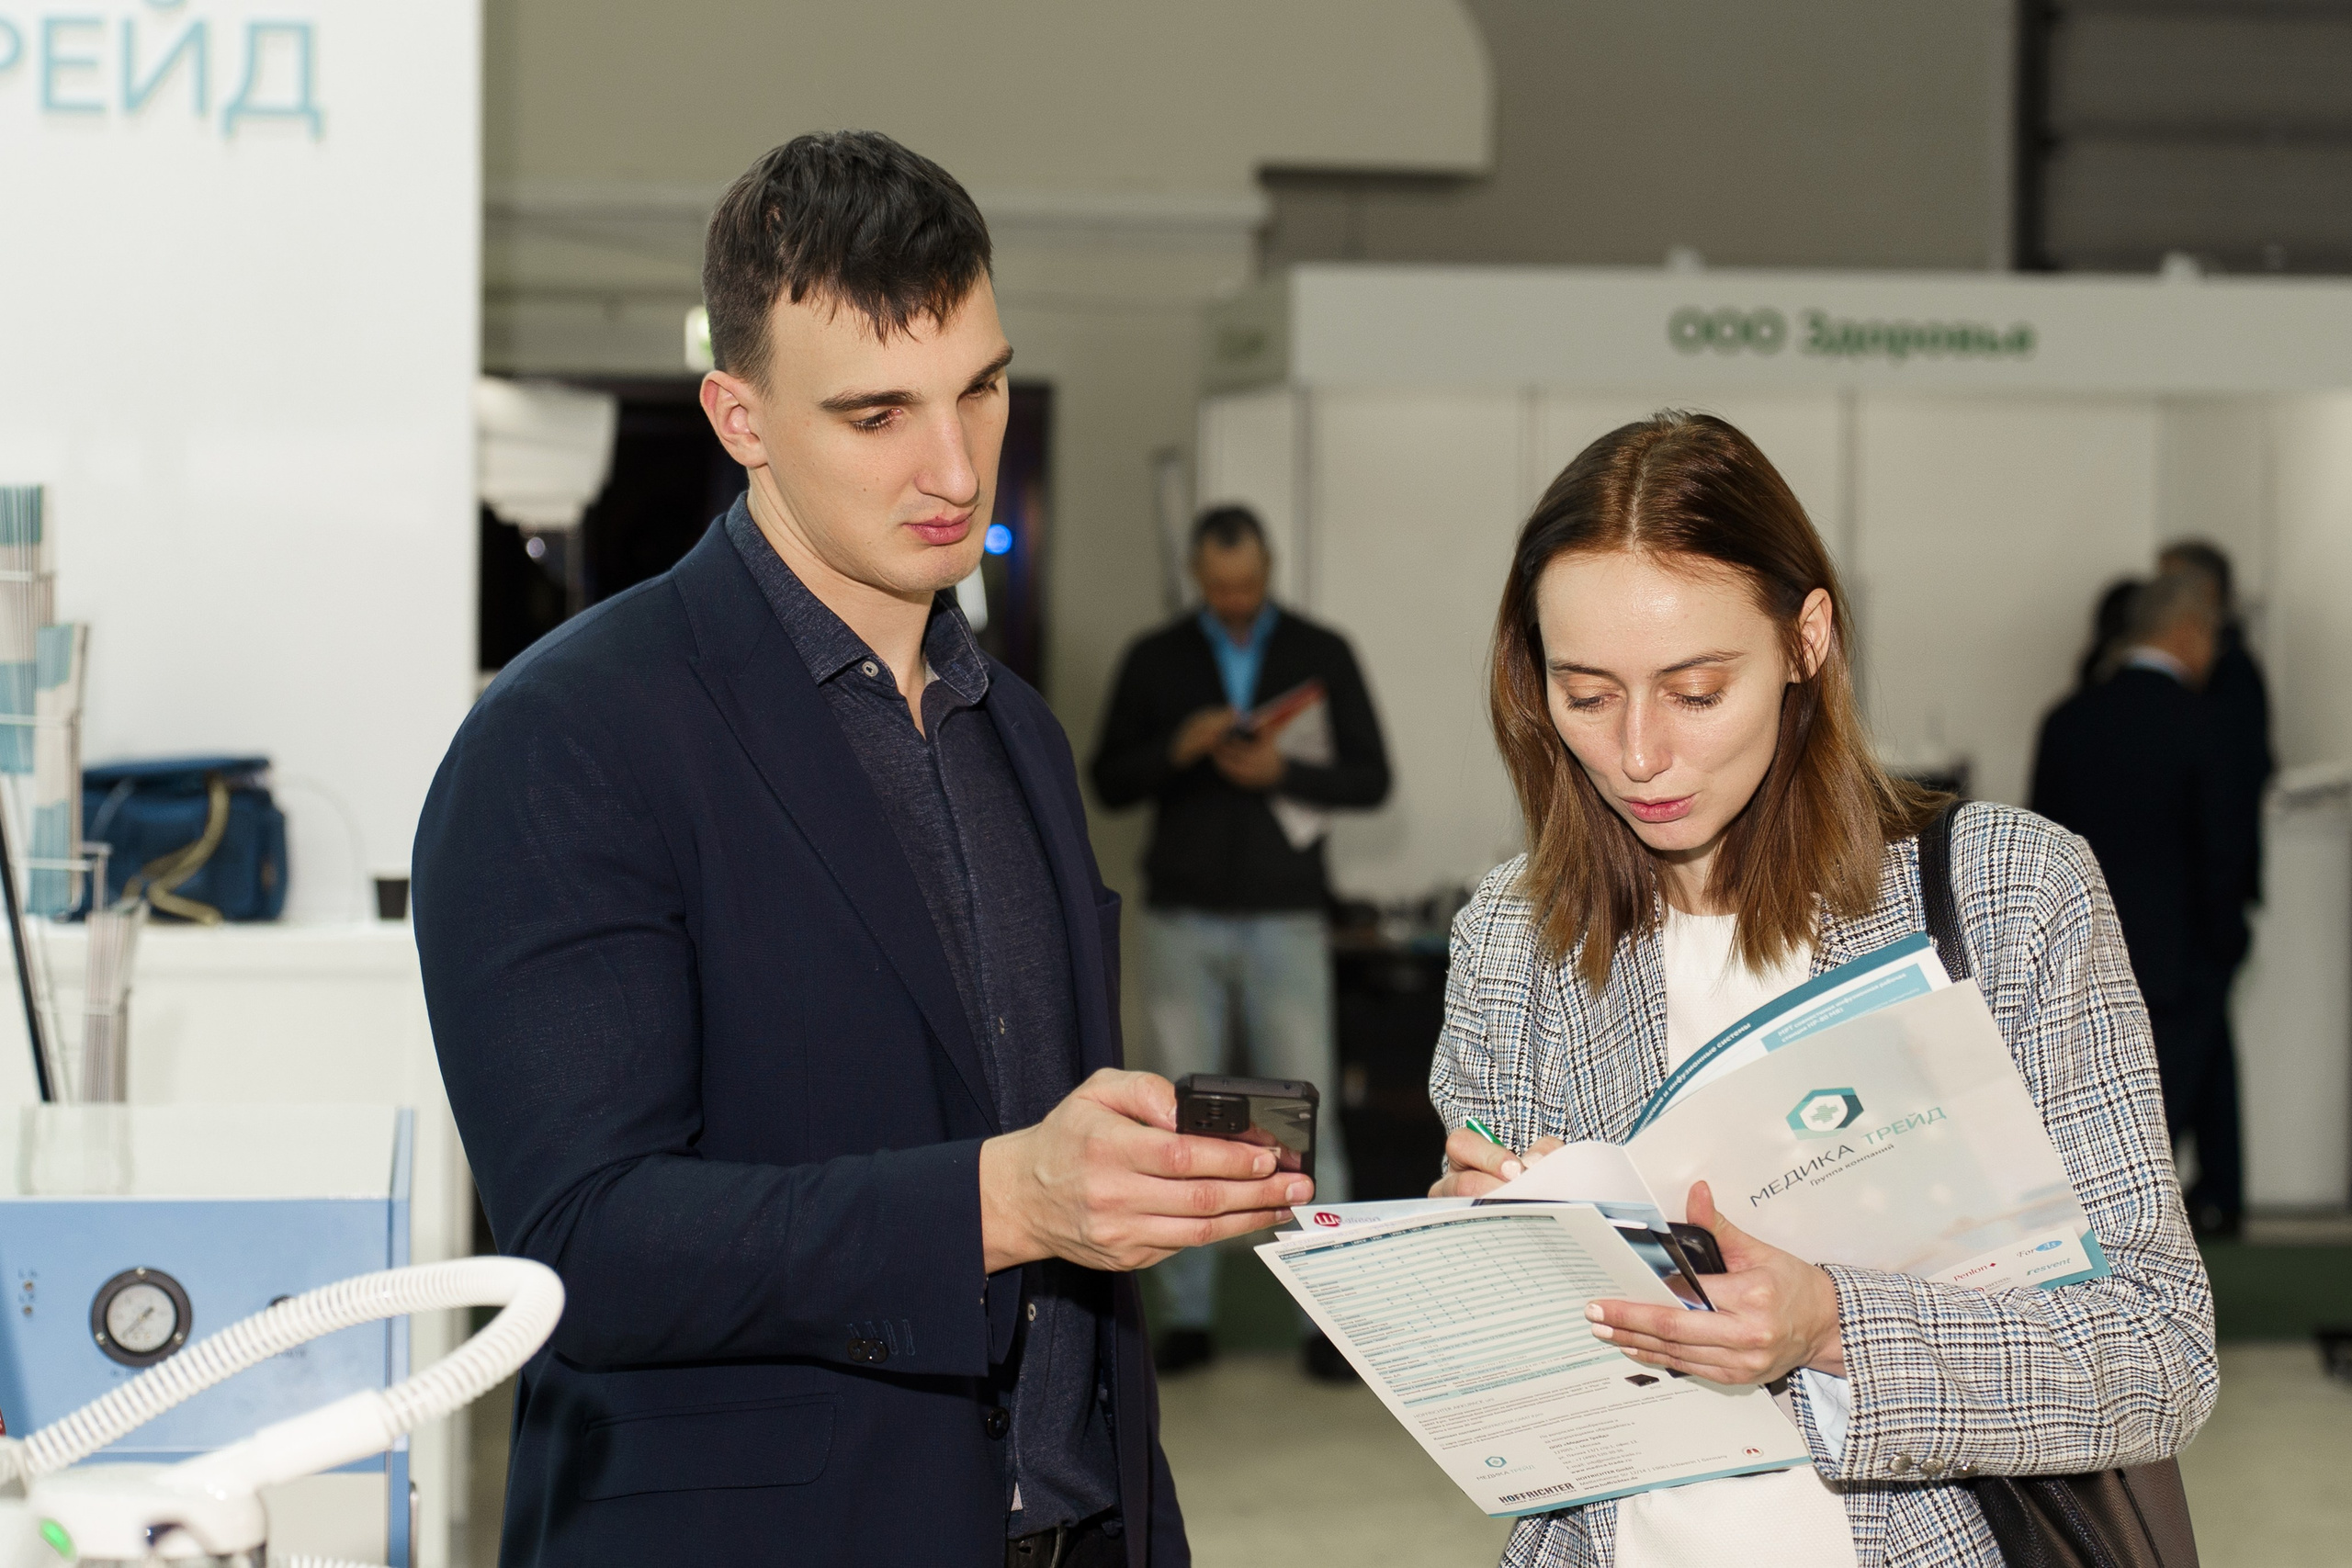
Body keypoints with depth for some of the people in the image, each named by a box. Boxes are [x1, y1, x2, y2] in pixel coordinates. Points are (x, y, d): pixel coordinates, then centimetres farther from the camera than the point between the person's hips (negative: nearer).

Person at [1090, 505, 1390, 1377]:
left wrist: (1284, 771, -14)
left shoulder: (1322, 655, 4)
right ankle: (1189, 1313, 6)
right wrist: (1177, 749, -14)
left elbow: (1370, 780, 3)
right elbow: (1110, 784, 5)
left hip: (1284, 919, -1)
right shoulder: (1155, 661, 7)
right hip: (1181, 918, 1)